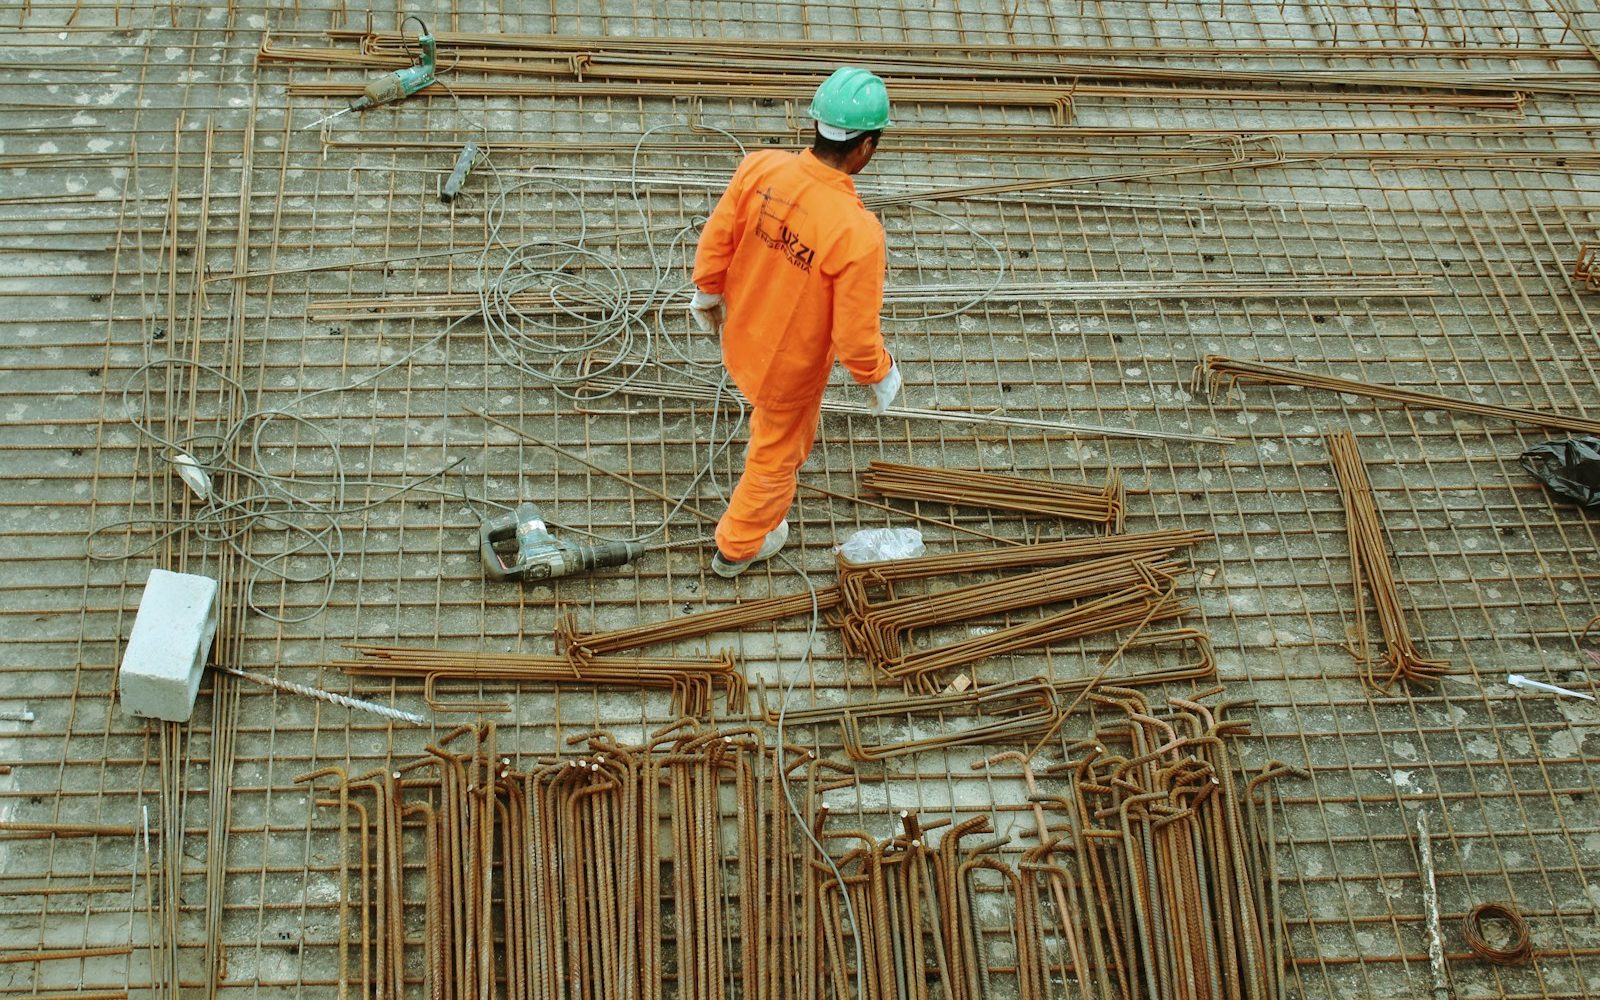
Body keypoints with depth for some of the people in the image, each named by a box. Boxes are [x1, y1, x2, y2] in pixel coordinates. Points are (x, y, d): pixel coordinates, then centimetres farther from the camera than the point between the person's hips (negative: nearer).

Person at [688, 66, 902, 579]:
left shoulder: (760, 167, -23)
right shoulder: (857, 233, -38)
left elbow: (715, 240, -8)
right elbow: (855, 335, -28)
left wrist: (707, 293, 13)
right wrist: (881, 377, -6)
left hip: (741, 337, 5)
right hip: (791, 367, -5)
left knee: (777, 421, 38)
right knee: (776, 453, 25)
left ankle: (761, 491, 70)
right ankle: (739, 546, 51)